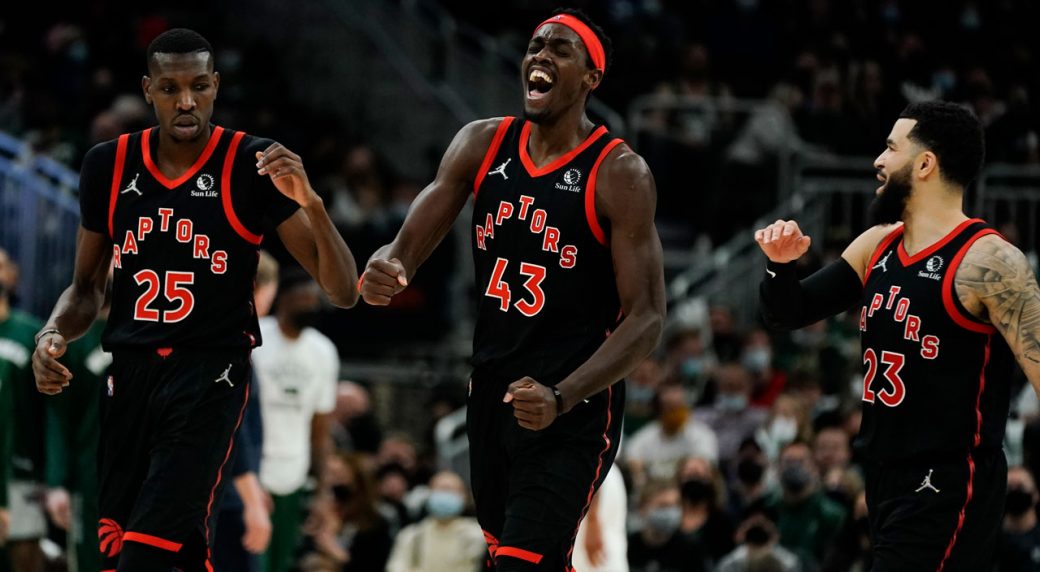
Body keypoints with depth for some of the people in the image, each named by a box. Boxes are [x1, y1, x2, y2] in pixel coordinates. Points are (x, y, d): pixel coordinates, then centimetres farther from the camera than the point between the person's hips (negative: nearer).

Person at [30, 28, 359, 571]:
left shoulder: (253, 165, -6)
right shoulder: (109, 165, 5)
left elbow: (342, 292, -7)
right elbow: (87, 288, 18)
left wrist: (310, 204, -23)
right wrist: (53, 334, -3)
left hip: (211, 370, -5)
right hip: (129, 370, 5)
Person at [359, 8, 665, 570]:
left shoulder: (619, 174, -13)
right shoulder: (480, 145, 3)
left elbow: (646, 317, -15)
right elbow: (408, 245, 3)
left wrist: (560, 398, -30)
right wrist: (385, 270, -25)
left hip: (573, 409, -7)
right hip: (491, 394, 7)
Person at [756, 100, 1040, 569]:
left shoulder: (985, 261, -15)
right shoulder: (876, 246, 9)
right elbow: (792, 313, 17)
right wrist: (781, 265, -4)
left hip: (946, 490, -8)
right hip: (884, 479, 8)